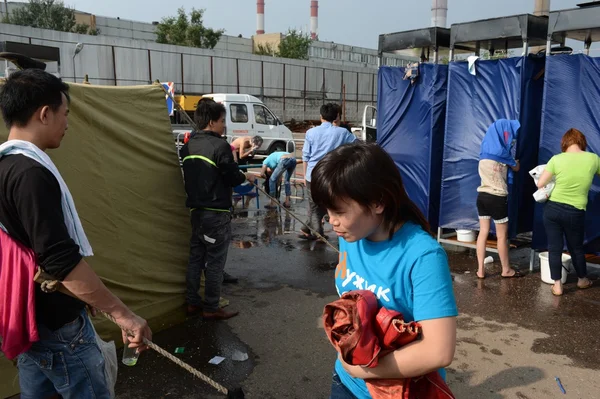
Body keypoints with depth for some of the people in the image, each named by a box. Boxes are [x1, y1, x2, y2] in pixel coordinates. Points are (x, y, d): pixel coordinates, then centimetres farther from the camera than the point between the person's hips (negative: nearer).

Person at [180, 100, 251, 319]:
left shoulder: (188, 146, 9)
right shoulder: (220, 145, -15)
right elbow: (232, 177, -14)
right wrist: (244, 176, 5)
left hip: (195, 210, 8)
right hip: (216, 212, -7)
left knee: (195, 258, 14)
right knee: (215, 261, 2)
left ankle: (192, 303, 22)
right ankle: (211, 308, 9)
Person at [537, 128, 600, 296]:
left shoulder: (557, 159, -7)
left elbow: (540, 184, -6)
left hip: (552, 208, -1)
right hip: (575, 212, 1)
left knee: (554, 248, 8)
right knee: (576, 248, 20)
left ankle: (557, 285, 13)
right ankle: (583, 280, 40)